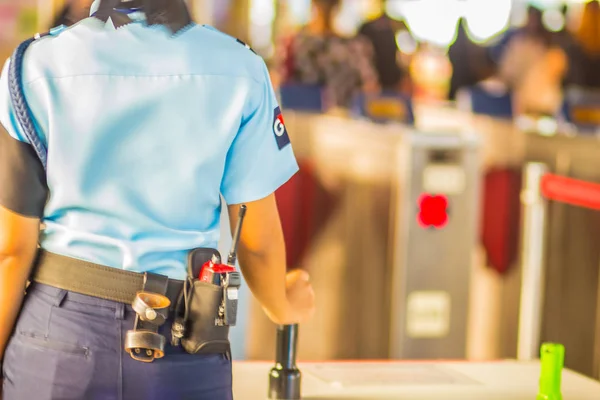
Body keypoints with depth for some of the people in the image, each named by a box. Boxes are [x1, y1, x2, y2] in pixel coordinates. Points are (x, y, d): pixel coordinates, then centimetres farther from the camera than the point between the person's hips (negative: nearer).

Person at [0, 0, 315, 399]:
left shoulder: (37, 67, -9)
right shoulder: (240, 71, -7)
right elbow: (258, 241, -1)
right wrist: (281, 306, 21)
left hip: (58, 332, 0)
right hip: (183, 347, 0)